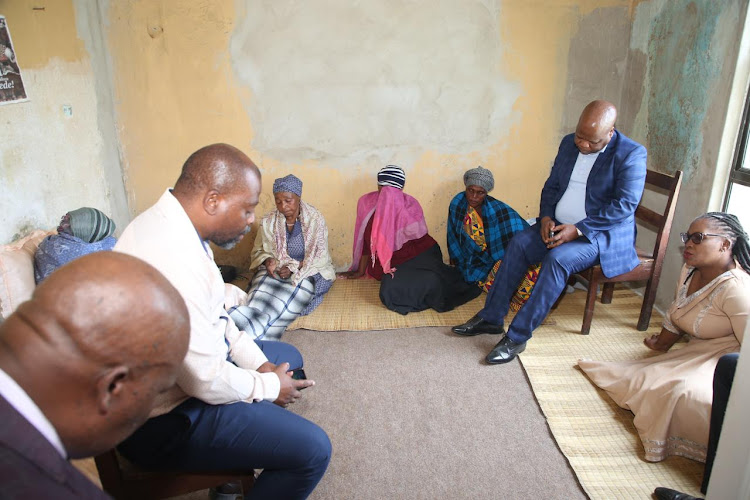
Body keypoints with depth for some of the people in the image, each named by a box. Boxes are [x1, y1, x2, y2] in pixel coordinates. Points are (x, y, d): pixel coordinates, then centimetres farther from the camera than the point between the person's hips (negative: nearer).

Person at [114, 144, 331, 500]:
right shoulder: (173, 258, -34)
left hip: (183, 366, 10)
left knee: (288, 358, 23)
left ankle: (234, 470, 33)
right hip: (164, 422, -10)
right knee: (313, 449, -16)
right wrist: (269, 385, -10)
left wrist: (258, 363, 4)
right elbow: (206, 380, -28)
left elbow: (209, 312, 10)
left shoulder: (165, 221, -1)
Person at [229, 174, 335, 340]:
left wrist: (295, 268, -19)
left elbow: (320, 257, -4)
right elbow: (259, 251, 15)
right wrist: (268, 261, -10)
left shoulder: (315, 219, -3)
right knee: (261, 293, -31)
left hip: (308, 271, -3)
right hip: (274, 271, 3)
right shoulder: (269, 222, 5)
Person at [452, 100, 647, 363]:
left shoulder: (632, 154, -12)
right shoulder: (569, 143, 6)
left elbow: (624, 204, -20)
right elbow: (551, 186, 12)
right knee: (519, 242, -17)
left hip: (603, 233, -6)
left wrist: (578, 229, -25)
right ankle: (491, 317, -9)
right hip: (560, 226, 6)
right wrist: (546, 217, -7)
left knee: (557, 258, -31)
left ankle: (518, 336, -25)